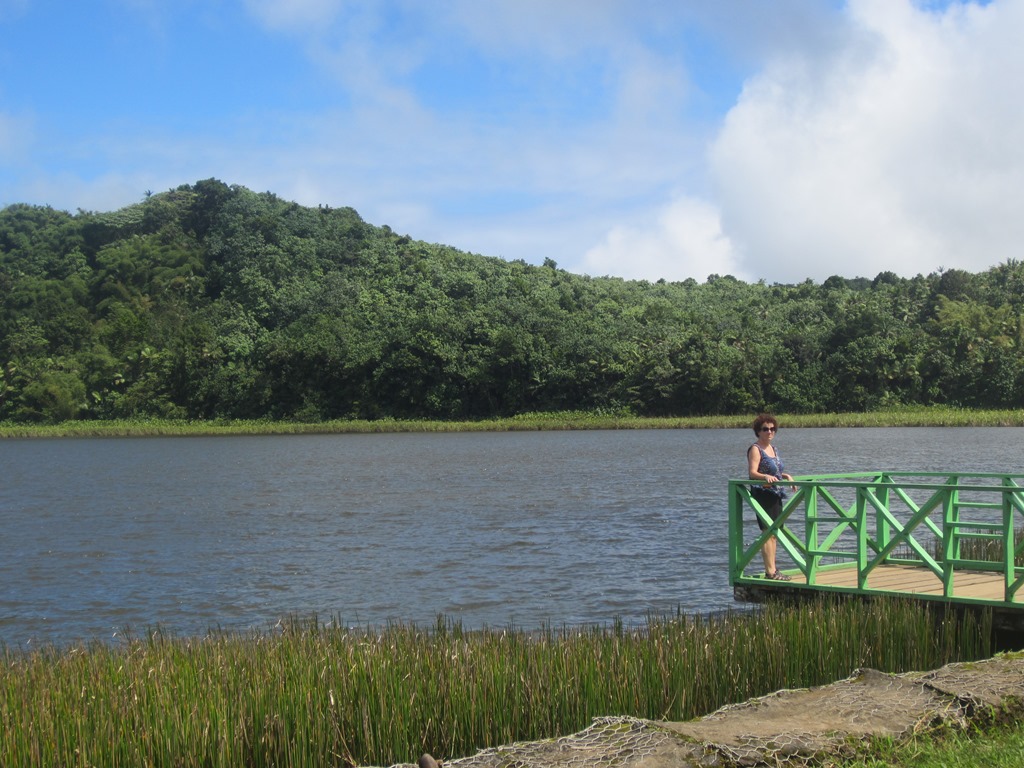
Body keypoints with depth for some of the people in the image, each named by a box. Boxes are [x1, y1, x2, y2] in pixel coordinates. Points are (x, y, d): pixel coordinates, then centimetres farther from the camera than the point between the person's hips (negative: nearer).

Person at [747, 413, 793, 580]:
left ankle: (772, 569, 14)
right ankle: (770, 571, -12)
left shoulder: (773, 449, 17)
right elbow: (752, 472, -21)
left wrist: (786, 476, 11)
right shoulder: (755, 449, -9)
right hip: (762, 494, -8)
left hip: (775, 495, 9)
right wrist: (766, 477, -38)